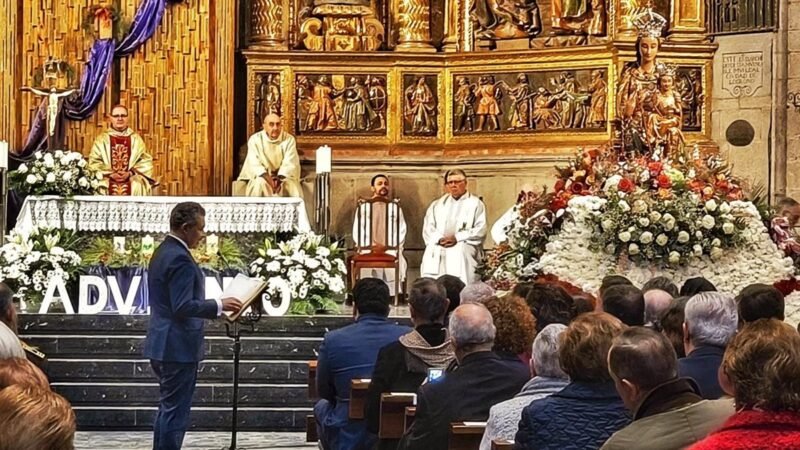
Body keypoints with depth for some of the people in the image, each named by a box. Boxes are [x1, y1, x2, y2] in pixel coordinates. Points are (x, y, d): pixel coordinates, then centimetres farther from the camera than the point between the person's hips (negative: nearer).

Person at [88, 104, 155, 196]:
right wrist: (111, 174, -10)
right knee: (101, 187, -24)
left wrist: (130, 173, -10)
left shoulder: (136, 138, 13)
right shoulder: (102, 139, 11)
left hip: (132, 177, 0)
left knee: (138, 187, -24)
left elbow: (145, 162, 5)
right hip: (107, 179, 0)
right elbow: (94, 162, 3)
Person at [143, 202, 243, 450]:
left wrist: (215, 306, 18)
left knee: (168, 409, 16)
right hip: (178, 347, -10)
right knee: (175, 412, -4)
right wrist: (219, 305, -16)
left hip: (163, 345, 10)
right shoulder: (180, 258, -19)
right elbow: (183, 307, -24)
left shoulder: (163, 252, 13)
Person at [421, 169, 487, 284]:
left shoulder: (475, 204, 13)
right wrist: (440, 239, -8)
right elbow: (428, 229, 15)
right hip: (437, 253, 3)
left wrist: (457, 238, -11)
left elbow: (481, 230, 1)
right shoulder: (437, 205, 25)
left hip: (463, 251, -3)